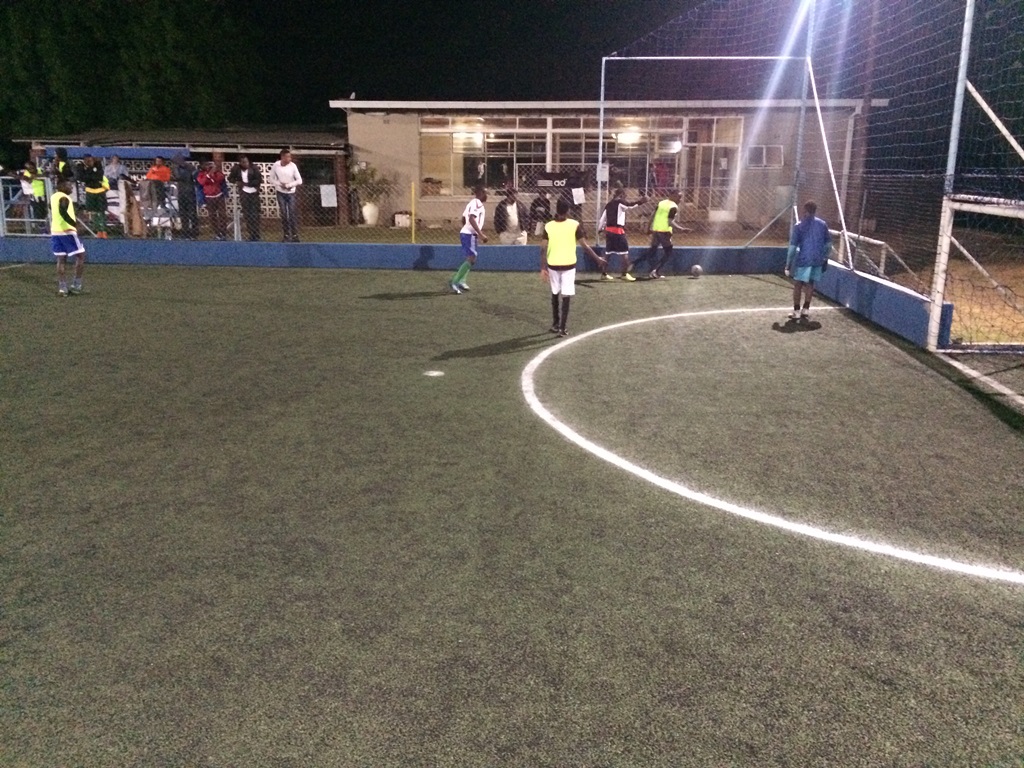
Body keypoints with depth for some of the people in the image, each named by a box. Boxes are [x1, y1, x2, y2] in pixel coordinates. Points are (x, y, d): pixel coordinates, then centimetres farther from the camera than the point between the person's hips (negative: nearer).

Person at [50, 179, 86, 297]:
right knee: (81, 255, 2)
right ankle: (76, 285, -1)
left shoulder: (53, 197, 15)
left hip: (55, 232, 8)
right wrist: (75, 224, -32)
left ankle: (62, 287, 5)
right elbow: (63, 212, -30)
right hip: (67, 231, -8)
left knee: (61, 259, 9)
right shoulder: (64, 198, -13)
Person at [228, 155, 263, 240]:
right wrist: (236, 182, -10)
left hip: (254, 193, -2)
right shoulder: (236, 169, -4)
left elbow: (259, 180, -13)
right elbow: (230, 178, 11)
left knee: (255, 214, -2)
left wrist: (246, 184, -16)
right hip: (244, 193, 2)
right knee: (247, 214, 5)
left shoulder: (254, 168, -10)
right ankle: (251, 234, 13)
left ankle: (256, 235, 4)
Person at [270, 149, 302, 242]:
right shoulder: (275, 166, -10)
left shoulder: (293, 166, -13)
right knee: (284, 214, 4)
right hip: (280, 193, 1)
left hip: (291, 193, -1)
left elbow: (299, 180, -11)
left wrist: (288, 185, -19)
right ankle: (286, 235, 11)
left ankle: (294, 235, 2)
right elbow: (271, 179, 0)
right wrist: (279, 184, -16)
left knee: (293, 214, -5)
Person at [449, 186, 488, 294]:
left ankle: (461, 281, 16)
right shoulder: (477, 203, -13)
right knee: (471, 259, -15)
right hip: (469, 234, -11)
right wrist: (481, 234, -29)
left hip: (467, 233, 11)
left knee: (471, 259, 17)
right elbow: (472, 219, -26)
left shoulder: (472, 203, 17)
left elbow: (463, 219, 24)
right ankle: (454, 281, -17)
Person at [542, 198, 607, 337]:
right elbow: (585, 246, -7)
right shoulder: (574, 225, -9)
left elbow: (543, 249, -6)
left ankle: (555, 324, 27)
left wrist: (543, 268, 0)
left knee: (555, 295, 19)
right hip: (568, 266, -2)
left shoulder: (548, 226, -5)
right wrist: (598, 259, 3)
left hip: (553, 265, 2)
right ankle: (562, 328, -4)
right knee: (566, 297, 2)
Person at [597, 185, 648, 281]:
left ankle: (604, 273, 16)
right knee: (624, 252, -2)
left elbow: (602, 218, 17)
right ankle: (625, 274, -4)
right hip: (618, 230, -8)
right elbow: (630, 206, -21)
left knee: (608, 252, 14)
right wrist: (640, 202, -23)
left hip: (608, 230, 8)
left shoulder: (608, 205, 16)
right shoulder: (620, 202, -4)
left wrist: (600, 229, 24)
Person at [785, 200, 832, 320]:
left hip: (803, 259, -4)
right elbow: (828, 244, 9)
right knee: (810, 284, 15)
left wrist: (788, 265, -6)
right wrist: (825, 258, 21)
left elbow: (793, 247, -10)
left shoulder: (799, 225, -8)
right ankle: (806, 309, 17)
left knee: (797, 284, 7)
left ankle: (796, 311, 7)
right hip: (817, 260, 4)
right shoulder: (823, 224, 5)